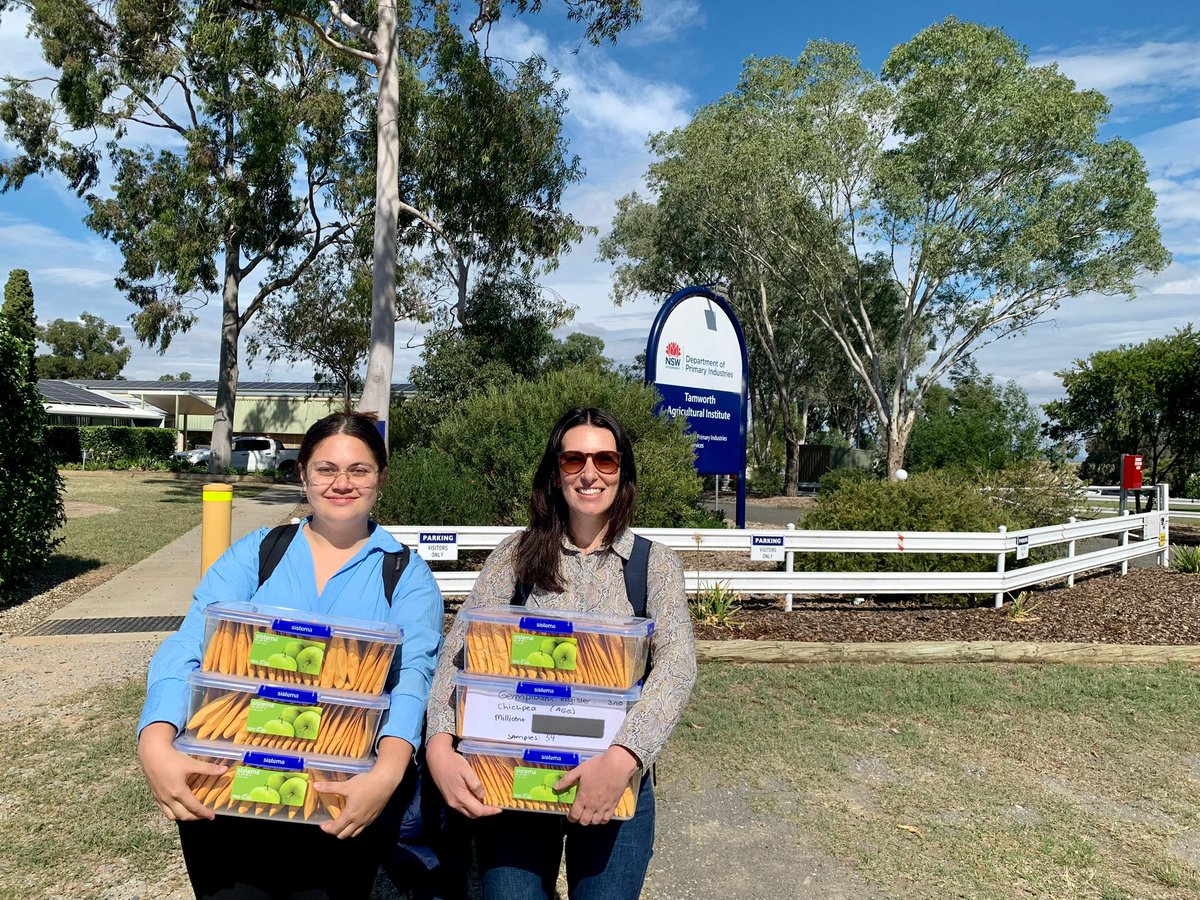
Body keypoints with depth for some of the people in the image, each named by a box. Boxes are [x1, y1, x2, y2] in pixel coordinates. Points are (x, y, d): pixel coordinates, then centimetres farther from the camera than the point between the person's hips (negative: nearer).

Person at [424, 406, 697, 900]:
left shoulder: (655, 563, -2)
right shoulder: (517, 553, 1)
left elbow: (677, 663, -16)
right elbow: (458, 650, -6)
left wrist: (623, 757, -31)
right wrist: (439, 745, -23)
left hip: (614, 773, 0)